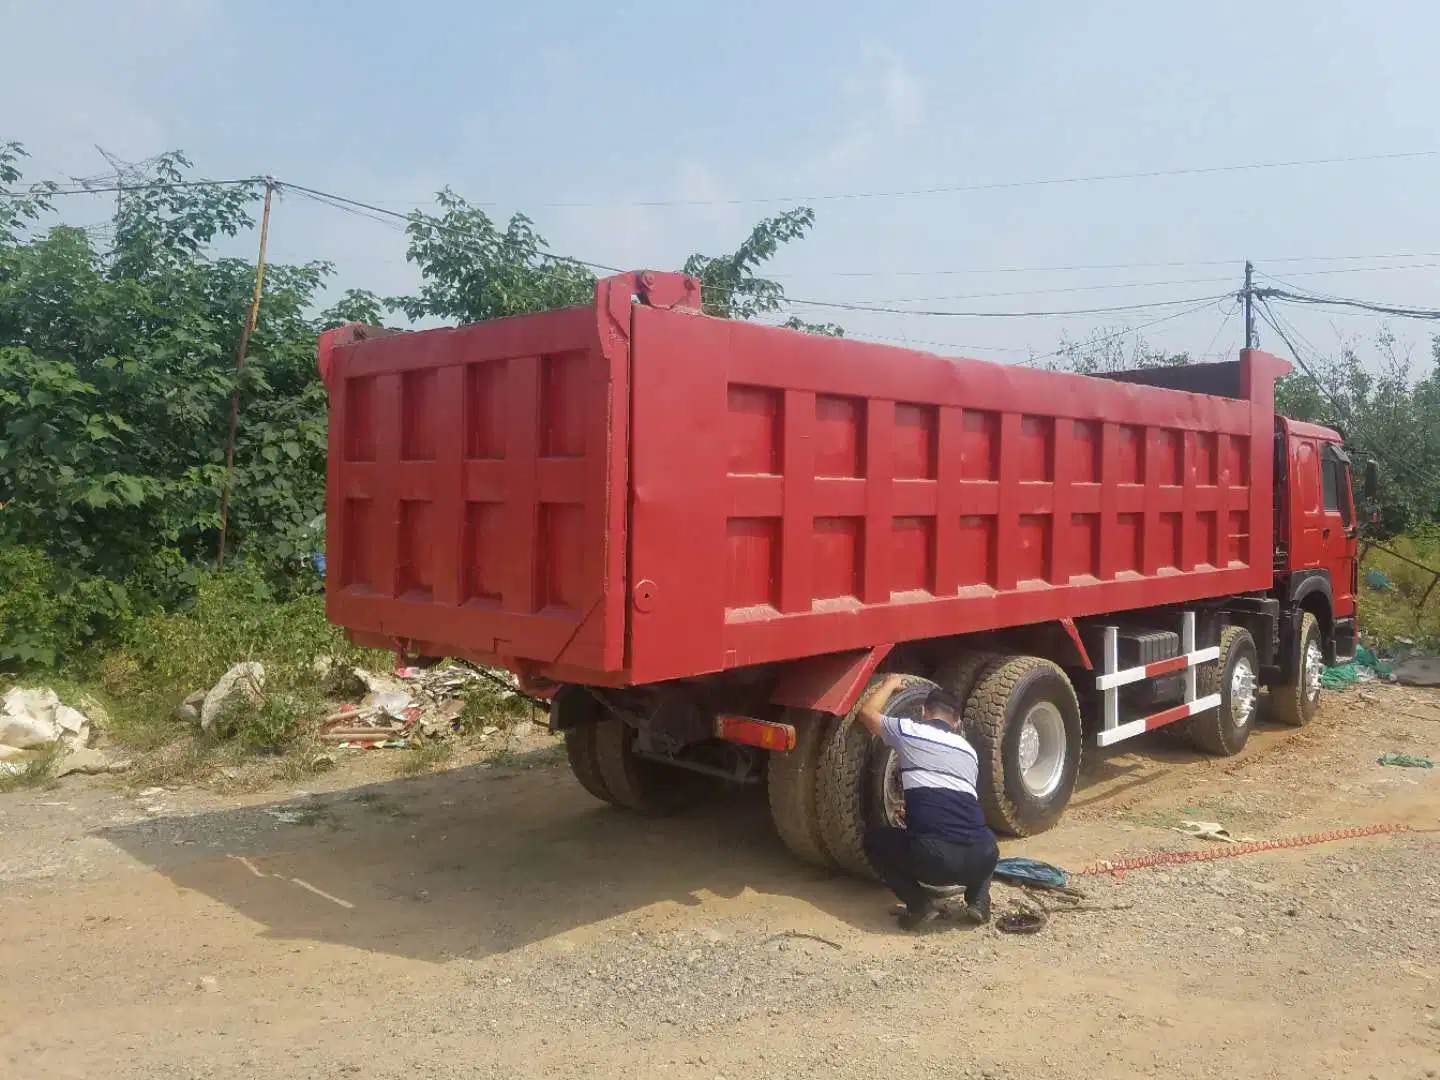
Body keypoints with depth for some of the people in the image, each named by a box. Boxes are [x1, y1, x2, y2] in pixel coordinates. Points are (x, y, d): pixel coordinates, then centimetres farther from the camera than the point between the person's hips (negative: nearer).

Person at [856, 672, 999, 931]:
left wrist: (889, 684, 40)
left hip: (934, 858, -5)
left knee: (875, 840, 24)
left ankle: (919, 903, 6)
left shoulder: (909, 731, 11)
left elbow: (867, 711, 25)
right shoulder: (969, 750, 25)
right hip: (983, 858, 5)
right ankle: (978, 899, 17)